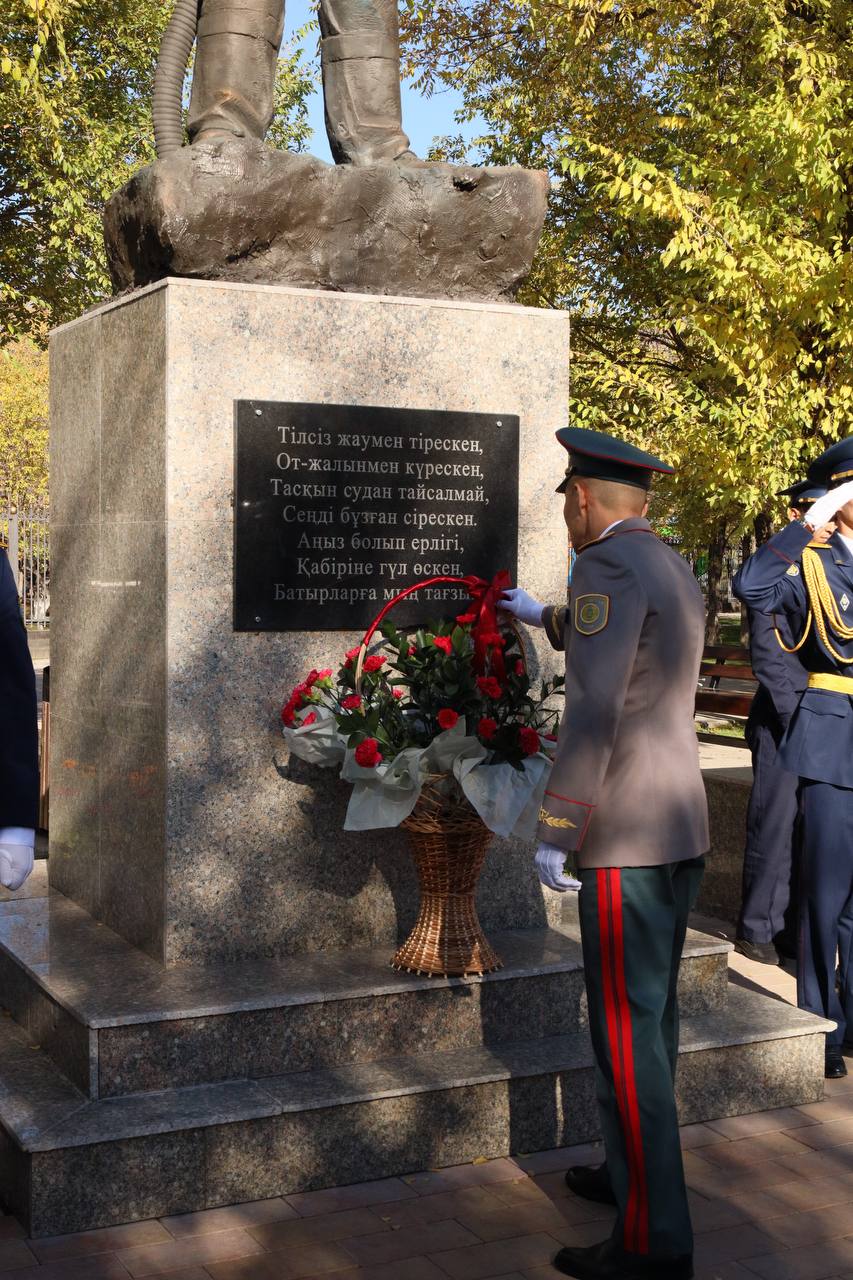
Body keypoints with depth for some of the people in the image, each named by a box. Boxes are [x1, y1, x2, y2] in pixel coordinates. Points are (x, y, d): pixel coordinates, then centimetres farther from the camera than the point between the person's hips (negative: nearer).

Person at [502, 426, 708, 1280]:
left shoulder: (608, 567, -14)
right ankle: (637, 1173, 34)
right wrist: (543, 618, 53)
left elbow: (594, 713, -22)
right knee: (651, 1016, 19)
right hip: (682, 829, 10)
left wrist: (554, 833, -17)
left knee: (625, 1032, -5)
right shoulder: (675, 572, 15)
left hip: (626, 840, -10)